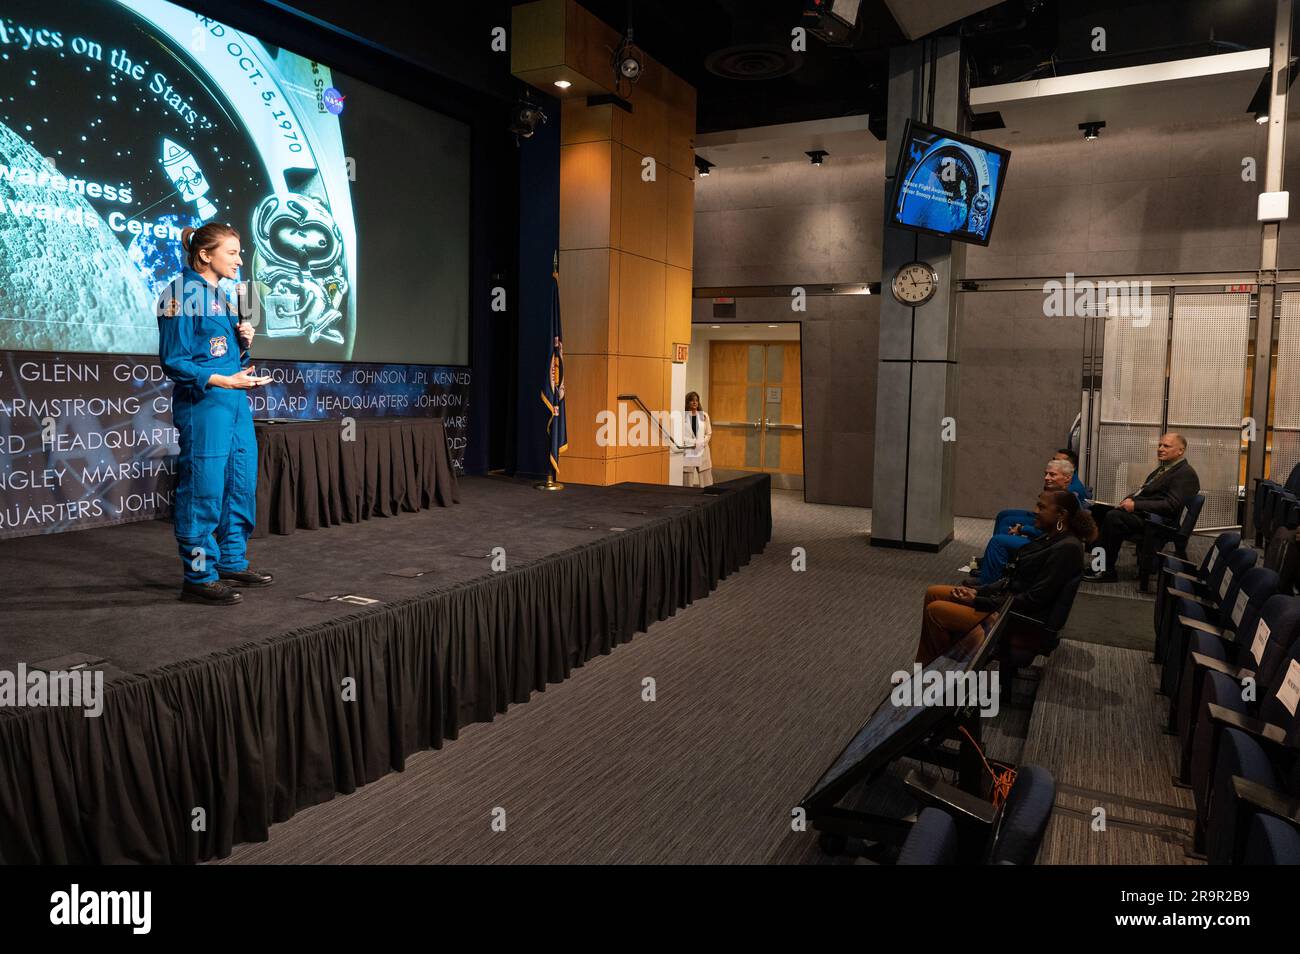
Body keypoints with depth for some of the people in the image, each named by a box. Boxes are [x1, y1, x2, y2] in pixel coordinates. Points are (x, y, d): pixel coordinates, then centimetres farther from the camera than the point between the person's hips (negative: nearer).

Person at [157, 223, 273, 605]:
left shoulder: (222, 296, 16)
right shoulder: (183, 293, -8)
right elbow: (174, 360, -12)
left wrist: (243, 340, 3)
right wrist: (223, 380, -22)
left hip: (235, 402, 9)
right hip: (201, 403, -9)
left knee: (242, 485, 12)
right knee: (203, 488, -4)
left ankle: (233, 564, 25)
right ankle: (199, 577, 6)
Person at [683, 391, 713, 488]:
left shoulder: (704, 416, 8)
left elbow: (709, 433, 11)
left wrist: (702, 443, -4)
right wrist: (691, 443, -12)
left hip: (702, 450, 3)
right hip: (688, 451, -3)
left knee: (705, 480, 1)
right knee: (688, 482, -1)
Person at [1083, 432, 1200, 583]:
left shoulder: (1186, 474, -9)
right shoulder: (1164, 468, 21)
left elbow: (1171, 506, -19)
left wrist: (1136, 505, -22)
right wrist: (1130, 499, 3)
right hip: (1139, 511, 10)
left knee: (1113, 516, -32)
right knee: (1098, 509, -1)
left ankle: (1107, 571, -25)